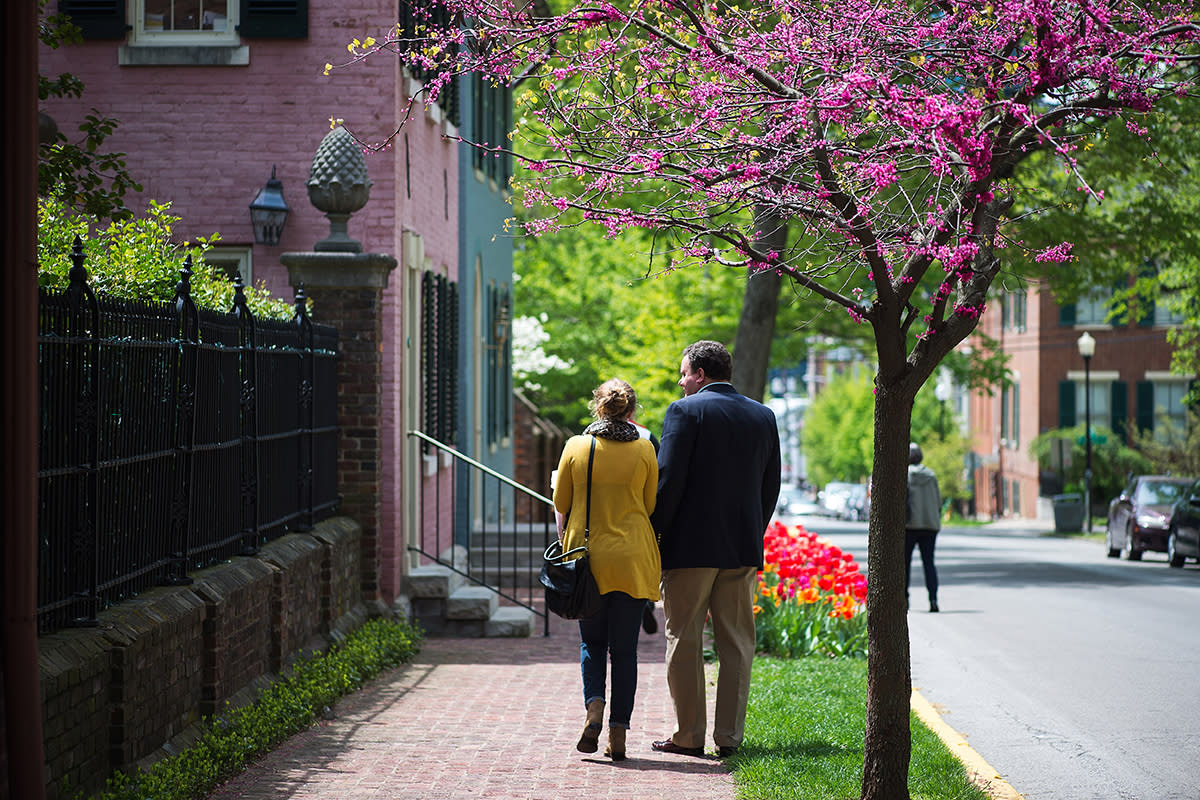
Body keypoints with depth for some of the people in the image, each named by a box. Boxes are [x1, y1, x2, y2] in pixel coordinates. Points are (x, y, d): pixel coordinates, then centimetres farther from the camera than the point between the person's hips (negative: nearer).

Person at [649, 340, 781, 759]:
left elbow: (668, 479, -11)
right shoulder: (763, 416, 10)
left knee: (685, 641, 3)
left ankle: (689, 735, 4)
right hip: (743, 550, 5)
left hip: (690, 546, -5)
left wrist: (653, 534, -4)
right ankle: (729, 736, 6)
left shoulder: (685, 411, -6)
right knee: (736, 645, 8)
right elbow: (771, 486, 12)